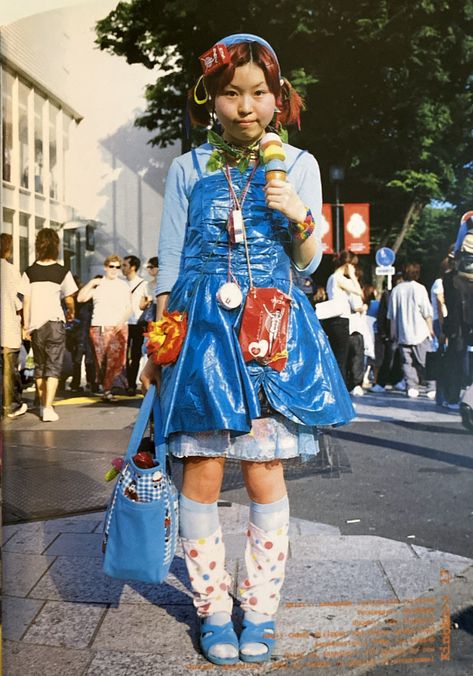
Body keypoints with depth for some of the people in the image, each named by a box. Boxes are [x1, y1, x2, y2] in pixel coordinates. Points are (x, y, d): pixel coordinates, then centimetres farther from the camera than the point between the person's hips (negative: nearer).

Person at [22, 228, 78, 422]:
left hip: (35, 324, 3)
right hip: (55, 322, -3)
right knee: (53, 367, 0)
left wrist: (26, 326, 7)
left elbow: (26, 301, 0)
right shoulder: (63, 272, -4)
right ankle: (48, 408, -11)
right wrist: (71, 313, 24)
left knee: (39, 366, 16)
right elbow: (69, 300, 3)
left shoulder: (29, 272, 1)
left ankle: (43, 405, 27)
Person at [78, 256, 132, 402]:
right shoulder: (97, 285, 12)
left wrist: (122, 321, -5)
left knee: (116, 359, -11)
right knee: (101, 360, -4)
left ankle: (106, 390, -7)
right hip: (99, 327, 0)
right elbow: (80, 298, 1)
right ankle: (106, 389, 7)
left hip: (119, 328, 0)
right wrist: (91, 283, -5)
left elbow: (129, 308, 11)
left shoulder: (124, 286, 15)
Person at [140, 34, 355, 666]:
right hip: (201, 330, 0)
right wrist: (157, 347, 7)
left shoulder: (298, 165, 7)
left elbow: (309, 262, 8)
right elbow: (170, 262, 9)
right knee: (203, 472, -1)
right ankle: (213, 610, 16)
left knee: (265, 476, -1)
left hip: (272, 331, 0)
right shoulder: (188, 168, 7)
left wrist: (300, 218, -13)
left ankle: (261, 611, 16)